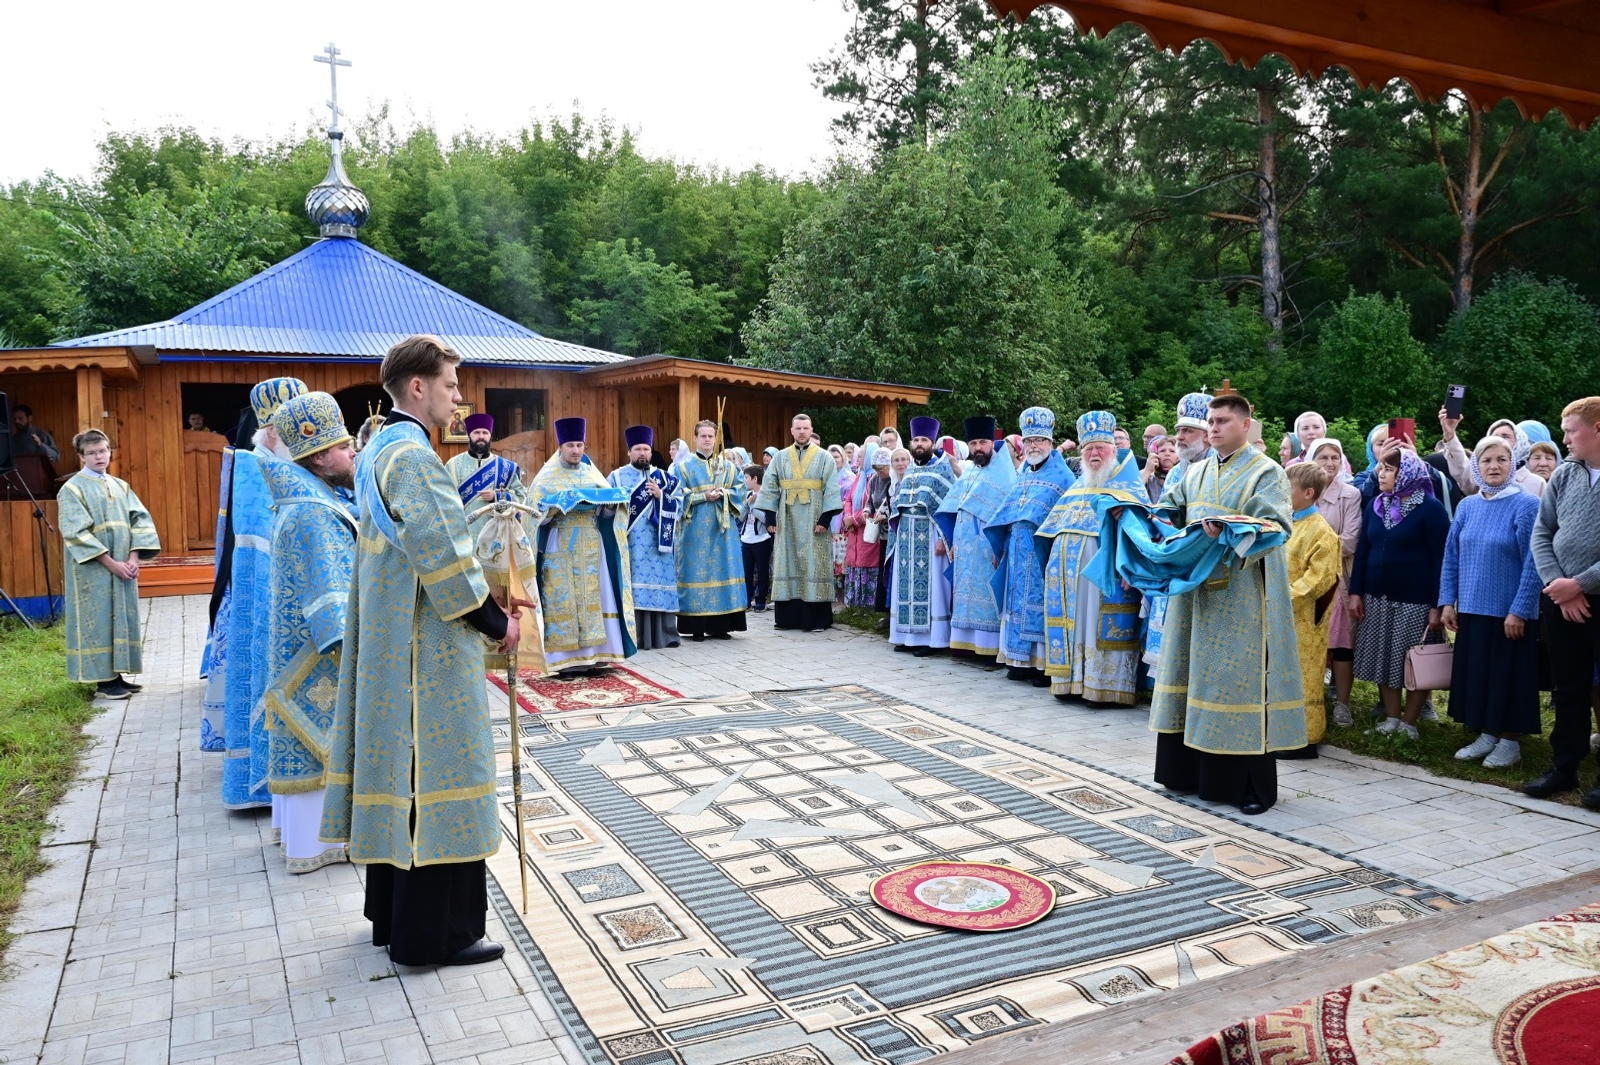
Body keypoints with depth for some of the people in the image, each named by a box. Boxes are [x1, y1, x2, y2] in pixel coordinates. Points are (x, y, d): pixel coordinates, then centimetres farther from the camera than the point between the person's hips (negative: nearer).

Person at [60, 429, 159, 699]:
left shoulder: (120, 486, 11)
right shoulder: (73, 489, -4)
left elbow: (140, 521, 5)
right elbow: (77, 533, -12)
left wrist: (133, 558, -9)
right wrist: (111, 563, -17)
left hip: (123, 568, 5)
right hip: (92, 571, -5)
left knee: (122, 619, 8)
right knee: (98, 620, -2)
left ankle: (116, 674, 17)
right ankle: (103, 681, 3)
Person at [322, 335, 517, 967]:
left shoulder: (380, 450, 14)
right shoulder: (413, 455, -18)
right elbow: (445, 558, -23)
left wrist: (485, 605, 13)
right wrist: (496, 622, -11)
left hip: (390, 643, 10)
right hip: (428, 652, -10)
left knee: (399, 770, 16)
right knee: (438, 774, -2)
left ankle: (392, 913, 28)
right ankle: (434, 935, 8)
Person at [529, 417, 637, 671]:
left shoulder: (592, 474, 12)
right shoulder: (547, 477, 2)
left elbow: (609, 510, 9)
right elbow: (537, 511, -7)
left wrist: (609, 500, -12)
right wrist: (563, 502, -20)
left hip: (591, 547, 4)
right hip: (561, 548, -4)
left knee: (594, 597, 1)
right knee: (564, 600, -5)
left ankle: (592, 652, 6)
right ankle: (568, 656, -2)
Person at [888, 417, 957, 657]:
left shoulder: (943, 470, -4)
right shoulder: (909, 471, 16)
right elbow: (896, 504, 20)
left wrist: (943, 538, -18)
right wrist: (898, 536, 12)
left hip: (930, 538, -6)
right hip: (906, 539, 6)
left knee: (929, 586, -5)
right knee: (907, 586, 7)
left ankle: (931, 639, -1)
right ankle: (909, 636, 13)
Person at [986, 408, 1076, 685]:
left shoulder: (1062, 475, -3)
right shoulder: (1022, 475, 17)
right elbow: (1006, 516, 18)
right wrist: (1001, 549, 15)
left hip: (1043, 553, -6)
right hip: (1018, 553, 6)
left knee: (1040, 604, -5)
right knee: (1019, 604, 8)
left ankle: (1044, 663, 0)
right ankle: (1020, 660, 16)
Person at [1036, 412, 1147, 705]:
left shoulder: (1128, 486, 2)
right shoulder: (1077, 487, 21)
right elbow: (1055, 529, 23)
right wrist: (1053, 562, 13)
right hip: (1071, 572, 6)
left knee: (1103, 627, -7)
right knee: (1073, 625, 6)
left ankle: (1106, 686, -3)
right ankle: (1072, 678, 12)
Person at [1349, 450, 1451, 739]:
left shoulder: (1430, 508, -7)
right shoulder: (1375, 505, 10)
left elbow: (1440, 558, -10)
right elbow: (1362, 550, 11)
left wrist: (1437, 605, -14)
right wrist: (1356, 592, 5)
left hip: (1416, 600, -6)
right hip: (1377, 597, 6)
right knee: (1382, 660, 9)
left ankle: (1409, 723, 14)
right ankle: (1391, 719, 20)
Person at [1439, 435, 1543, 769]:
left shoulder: (1526, 505, -10)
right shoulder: (1467, 506, 6)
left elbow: (1533, 563, -13)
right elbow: (1451, 556, 9)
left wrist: (1519, 610, -16)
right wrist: (1448, 601, 3)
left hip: (1510, 613, -5)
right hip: (1472, 609, 5)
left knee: (1507, 675, 3)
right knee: (1475, 672, 11)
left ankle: (1509, 741, 17)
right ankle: (1486, 735, 24)